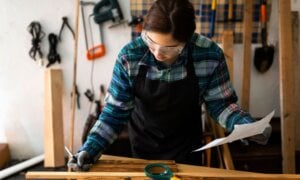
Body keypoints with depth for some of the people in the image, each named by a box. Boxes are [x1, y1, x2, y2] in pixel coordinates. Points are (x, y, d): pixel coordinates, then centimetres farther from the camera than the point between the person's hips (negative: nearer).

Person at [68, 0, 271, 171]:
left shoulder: (210, 55, -24)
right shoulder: (129, 57, -24)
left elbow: (220, 102, -9)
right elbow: (116, 111, -14)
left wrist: (246, 125, -25)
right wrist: (91, 147, -22)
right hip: (143, 147, 1)